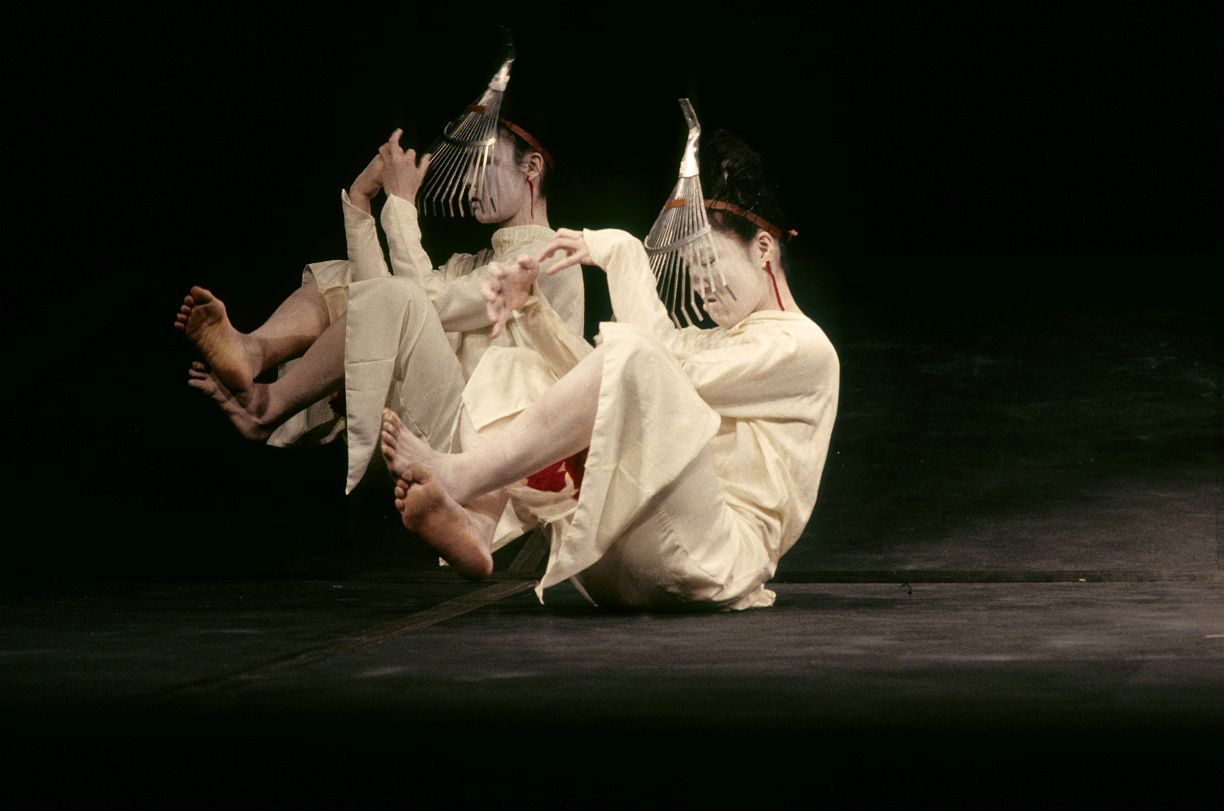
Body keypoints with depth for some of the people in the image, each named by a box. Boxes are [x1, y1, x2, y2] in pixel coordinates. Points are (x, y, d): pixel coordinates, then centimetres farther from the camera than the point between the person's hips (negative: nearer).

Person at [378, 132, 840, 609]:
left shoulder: (804, 347, 6)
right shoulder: (710, 345, 32)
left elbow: (673, 374, -8)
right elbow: (590, 383, 20)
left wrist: (624, 254, -4)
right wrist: (528, 308, 6)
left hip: (716, 557, -8)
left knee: (632, 359, -28)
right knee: (509, 369, 5)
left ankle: (458, 477, -34)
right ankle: (473, 526, -25)